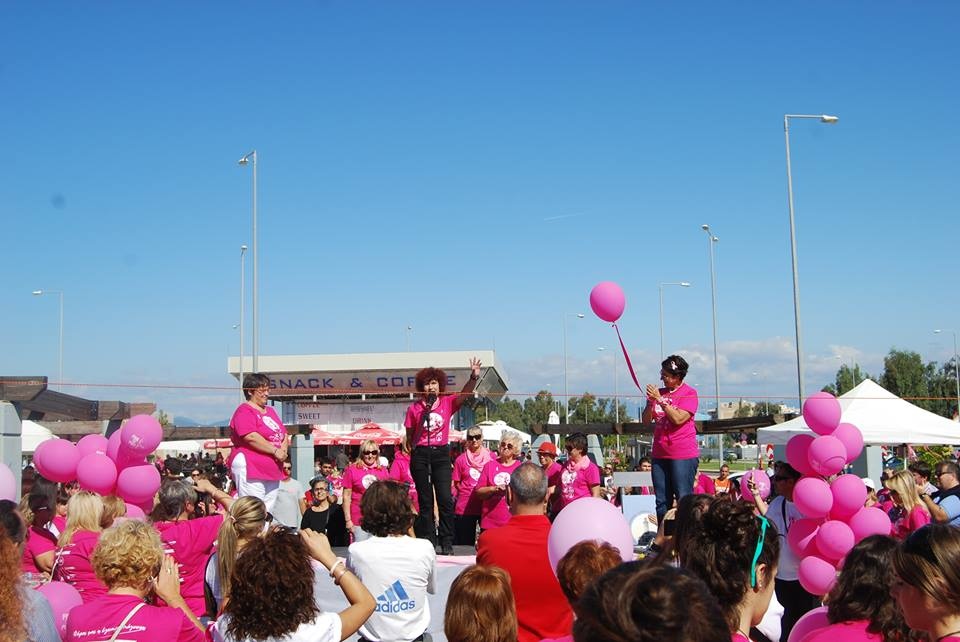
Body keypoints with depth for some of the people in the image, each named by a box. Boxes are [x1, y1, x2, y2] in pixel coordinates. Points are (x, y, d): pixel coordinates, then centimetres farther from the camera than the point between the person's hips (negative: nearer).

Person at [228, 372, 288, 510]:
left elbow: (283, 434, 21)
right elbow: (251, 438, -19)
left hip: (273, 470, 9)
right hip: (250, 468, -9)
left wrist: (283, 450, 0)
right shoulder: (244, 411, -6)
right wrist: (275, 450, -15)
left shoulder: (270, 411, 21)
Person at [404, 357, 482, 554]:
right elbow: (410, 436, 10)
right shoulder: (414, 408, 1)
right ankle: (428, 543, 8)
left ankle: (447, 543, -3)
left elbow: (465, 393, -15)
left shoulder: (447, 403, 3)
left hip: (441, 453, 0)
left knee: (445, 499, -9)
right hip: (421, 455, 0)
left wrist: (474, 377, -30)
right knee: (425, 501, 4)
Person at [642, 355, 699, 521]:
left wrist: (660, 400, -16)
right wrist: (650, 402, -6)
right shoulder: (659, 392, 12)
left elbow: (678, 418, -18)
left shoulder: (689, 393, -5)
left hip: (683, 455, -6)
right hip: (660, 454, 6)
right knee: (662, 502, 9)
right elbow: (646, 420, 10)